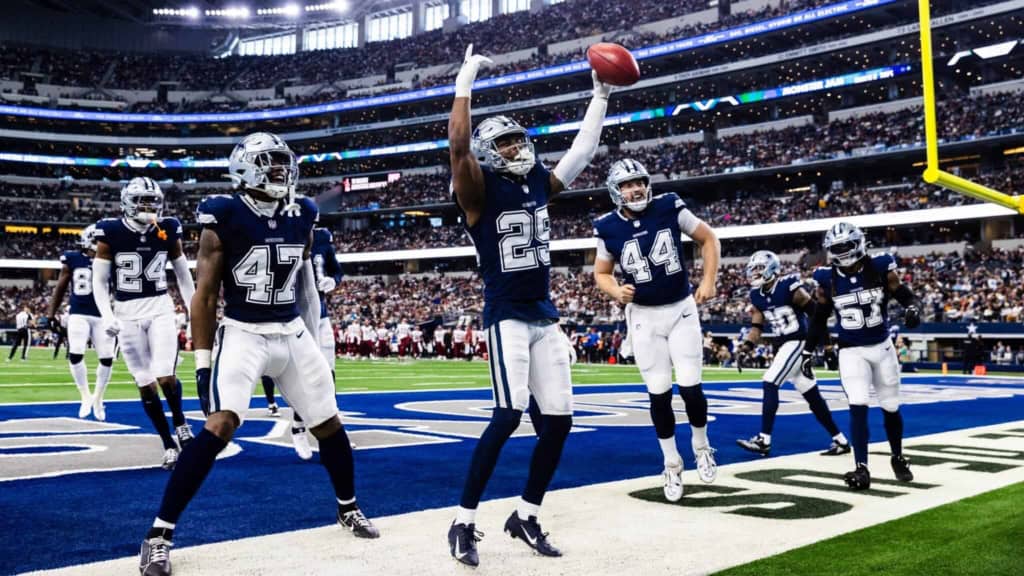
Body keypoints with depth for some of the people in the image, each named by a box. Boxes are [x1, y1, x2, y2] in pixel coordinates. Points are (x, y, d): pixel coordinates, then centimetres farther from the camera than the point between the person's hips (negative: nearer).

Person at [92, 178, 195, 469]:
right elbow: (99, 281, -1)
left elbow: (183, 275, 11)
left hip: (161, 309, 1)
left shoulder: (168, 230, 1)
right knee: (145, 385, 2)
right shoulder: (111, 232, -5)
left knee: (166, 377, -14)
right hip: (127, 314, 0)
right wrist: (106, 316, -13)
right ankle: (169, 445, 15)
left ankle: (180, 423, 17)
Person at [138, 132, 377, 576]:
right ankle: (159, 534, -9)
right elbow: (205, 296, -8)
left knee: (330, 424, 10)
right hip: (242, 335, -5)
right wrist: (202, 362, -12)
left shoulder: (302, 217, 4)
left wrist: (316, 347, 18)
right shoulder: (225, 218, -10)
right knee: (218, 429, -21)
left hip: (293, 334, 5)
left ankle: (348, 509, 33)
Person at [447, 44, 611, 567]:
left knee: (559, 418, 4)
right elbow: (458, 144, -22)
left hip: (546, 317, 7)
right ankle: (463, 522, -5)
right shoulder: (480, 191, -6)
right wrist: (465, 82, -18)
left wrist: (600, 96, 19)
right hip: (507, 317, -7)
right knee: (509, 415, -19)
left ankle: (526, 516, 20)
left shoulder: (540, 185, 13)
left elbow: (583, 151, 20)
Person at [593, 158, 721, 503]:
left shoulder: (669, 208, -9)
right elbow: (601, 273, 5)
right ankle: (671, 464, 20)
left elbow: (708, 239, 3)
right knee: (658, 394, 1)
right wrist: (616, 292, -16)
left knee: (690, 387, -4)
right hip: (643, 317, 0)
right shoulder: (609, 228, -7)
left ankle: (701, 447, 25)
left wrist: (709, 282, -6)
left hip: (681, 310, 0)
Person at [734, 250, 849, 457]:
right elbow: (756, 327, 10)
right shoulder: (757, 296, 7)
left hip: (798, 343, -8)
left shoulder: (789, 287, -15)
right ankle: (840, 440, 21)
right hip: (784, 346, 8)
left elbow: (815, 312, -11)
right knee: (812, 396, 11)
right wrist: (745, 349, -3)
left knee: (769, 384, -16)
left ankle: (763, 440, -14)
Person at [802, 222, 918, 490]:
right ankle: (861, 468, -11)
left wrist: (912, 309, -27)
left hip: (882, 347, 1)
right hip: (851, 351, -1)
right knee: (858, 407, -14)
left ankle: (898, 458, 34)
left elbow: (904, 295, -4)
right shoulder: (827, 278, -6)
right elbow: (819, 318, 4)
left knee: (891, 407, 12)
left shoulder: (880, 267, -10)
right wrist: (808, 351, 3)